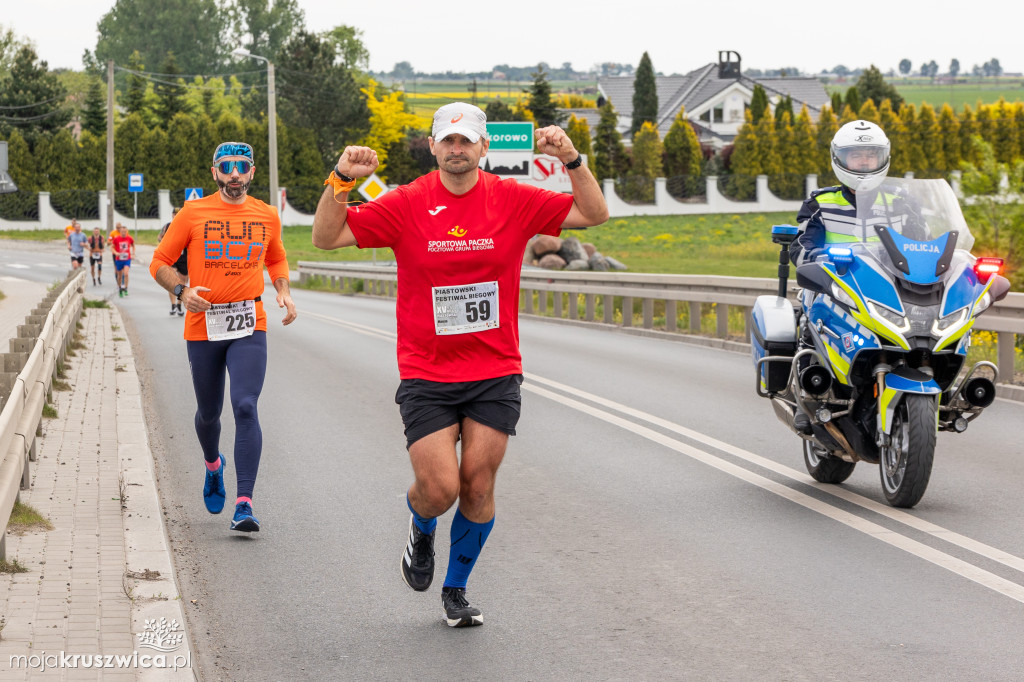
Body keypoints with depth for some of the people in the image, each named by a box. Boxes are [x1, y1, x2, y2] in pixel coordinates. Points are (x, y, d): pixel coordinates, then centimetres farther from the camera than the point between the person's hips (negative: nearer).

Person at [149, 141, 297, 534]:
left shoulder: (267, 216, 7)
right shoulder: (193, 214, 0)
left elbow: (277, 259, 26)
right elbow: (160, 262, 4)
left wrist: (283, 293, 7)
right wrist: (181, 291, -15)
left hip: (249, 328, 0)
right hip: (203, 328, 0)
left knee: (245, 408, -17)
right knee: (208, 412, 13)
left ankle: (244, 505, -19)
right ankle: (213, 465, 48)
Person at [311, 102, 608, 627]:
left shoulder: (513, 200, 0)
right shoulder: (407, 205, -4)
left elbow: (593, 214, -1)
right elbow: (326, 237, -6)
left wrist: (572, 161, -16)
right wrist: (341, 180, -21)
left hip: (495, 373, 2)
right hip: (426, 374, -1)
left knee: (478, 487, 0)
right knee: (439, 488, -11)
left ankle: (456, 590, 21)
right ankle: (421, 530, 27)